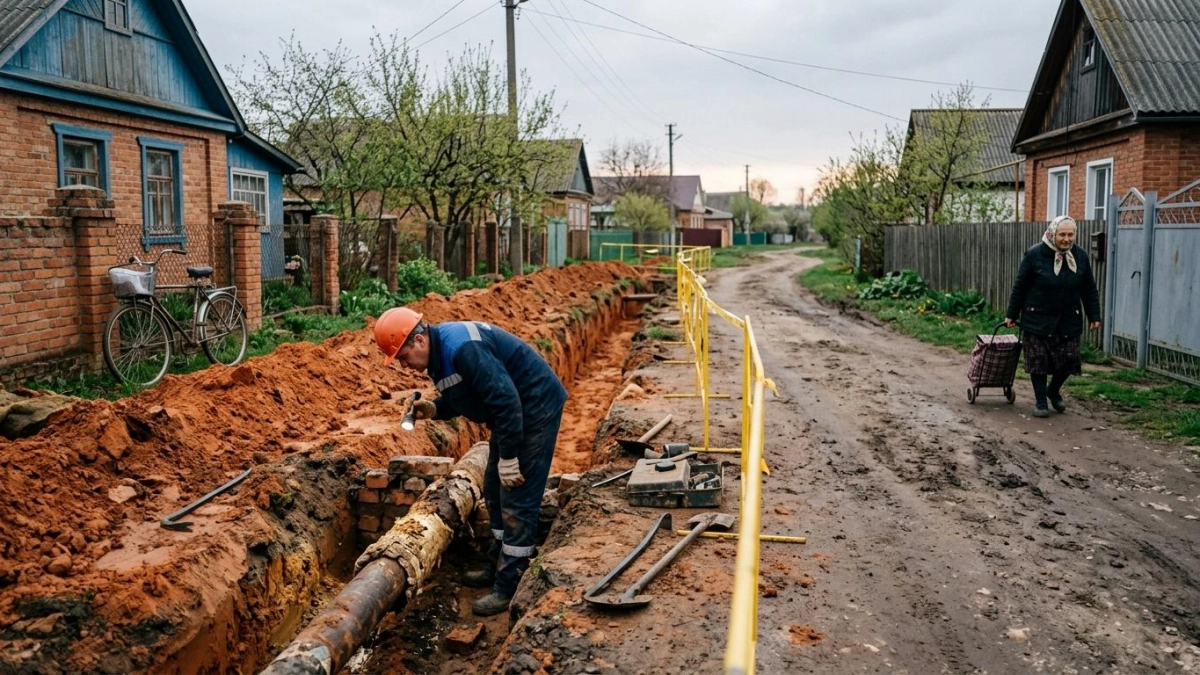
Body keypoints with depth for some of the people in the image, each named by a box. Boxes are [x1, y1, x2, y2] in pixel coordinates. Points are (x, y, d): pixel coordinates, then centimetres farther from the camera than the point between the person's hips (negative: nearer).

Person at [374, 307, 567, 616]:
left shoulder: (462, 347, -28)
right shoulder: (439, 351, 4)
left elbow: (505, 400, -29)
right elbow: (463, 396, 18)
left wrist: (508, 458, -23)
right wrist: (434, 409, -3)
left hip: (535, 408, -11)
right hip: (511, 412, 11)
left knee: (517, 500, -8)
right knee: (494, 491, 17)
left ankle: (508, 588, -1)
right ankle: (499, 566, 31)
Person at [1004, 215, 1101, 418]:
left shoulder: (1080, 256, 1)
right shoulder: (1035, 255, -11)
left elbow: (1089, 290, 8)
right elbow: (1019, 287, -4)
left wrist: (1094, 316, 7)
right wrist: (1011, 314, -1)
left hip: (1068, 321, 3)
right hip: (1038, 319, -3)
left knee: (1068, 360, 4)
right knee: (1039, 361, 0)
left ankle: (1053, 391, 31)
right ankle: (1041, 401, 13)